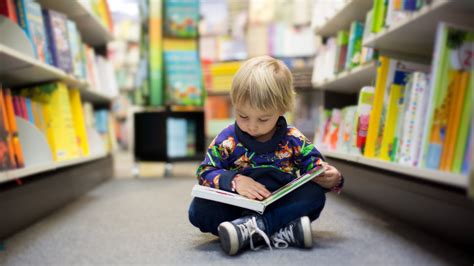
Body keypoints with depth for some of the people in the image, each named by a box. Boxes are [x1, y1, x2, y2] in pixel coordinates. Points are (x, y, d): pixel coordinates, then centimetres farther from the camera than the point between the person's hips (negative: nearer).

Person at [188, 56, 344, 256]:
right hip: (238, 205, 0)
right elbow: (206, 172, -5)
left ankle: (253, 226, -33)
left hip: (282, 207, 0)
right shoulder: (227, 139, -4)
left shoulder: (294, 140, -1)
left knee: (315, 193, -25)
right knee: (199, 208, -26)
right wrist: (234, 180, -25)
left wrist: (331, 179, -22)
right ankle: (282, 232, -35)